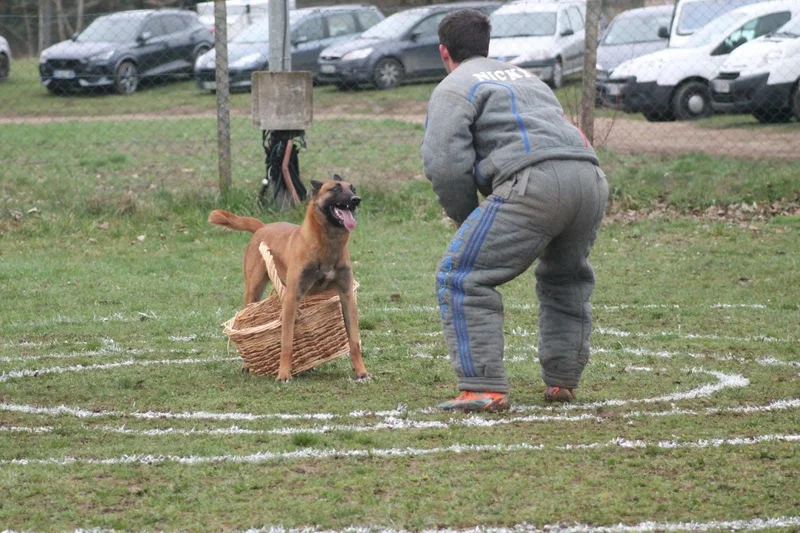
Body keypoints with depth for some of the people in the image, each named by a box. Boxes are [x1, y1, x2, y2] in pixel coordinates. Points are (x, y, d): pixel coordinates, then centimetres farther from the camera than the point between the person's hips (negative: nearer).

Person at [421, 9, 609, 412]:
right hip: (591, 178, 8)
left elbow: (445, 165, -4)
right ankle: (562, 382, 30)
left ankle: (484, 389, -9)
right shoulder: (524, 77, 35)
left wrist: (466, 218, 13)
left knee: (462, 279, -2)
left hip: (534, 182, -8)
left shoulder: (453, 89, 10)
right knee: (566, 279, 30)